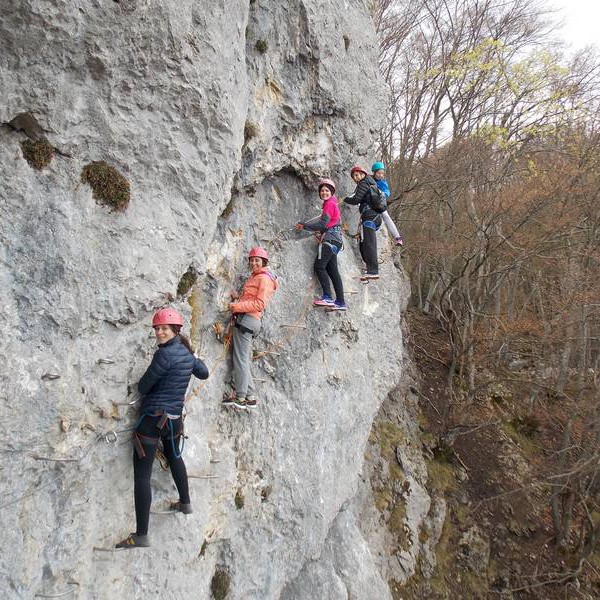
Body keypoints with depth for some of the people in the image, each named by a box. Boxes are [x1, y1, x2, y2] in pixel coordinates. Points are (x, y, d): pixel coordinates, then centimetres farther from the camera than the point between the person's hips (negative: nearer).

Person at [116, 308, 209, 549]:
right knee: (174, 457, 32)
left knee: (142, 475, -3)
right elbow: (203, 373, 23)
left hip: (153, 418, -8)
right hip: (175, 418, 9)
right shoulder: (187, 353, 4)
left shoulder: (165, 353, -20)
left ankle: (141, 535, 0)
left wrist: (143, 386, 10)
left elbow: (143, 386, -13)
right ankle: (185, 503, 48)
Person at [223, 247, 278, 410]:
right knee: (244, 359, 8)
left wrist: (236, 306, -13)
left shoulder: (264, 278, -4)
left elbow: (260, 304, -14)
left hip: (247, 319, -9)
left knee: (240, 358, -9)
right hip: (245, 319, 9)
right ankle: (249, 396, 11)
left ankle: (241, 396, -6)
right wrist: (238, 297, 7)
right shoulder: (254, 278, 25)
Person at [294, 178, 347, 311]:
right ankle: (340, 302, 3)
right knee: (332, 270, 5)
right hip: (334, 240, 10)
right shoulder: (332, 203, 24)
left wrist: (304, 226, -5)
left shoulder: (330, 204, -5)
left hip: (330, 239, -10)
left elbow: (323, 224, -11)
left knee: (319, 266, -15)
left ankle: (327, 297, -20)